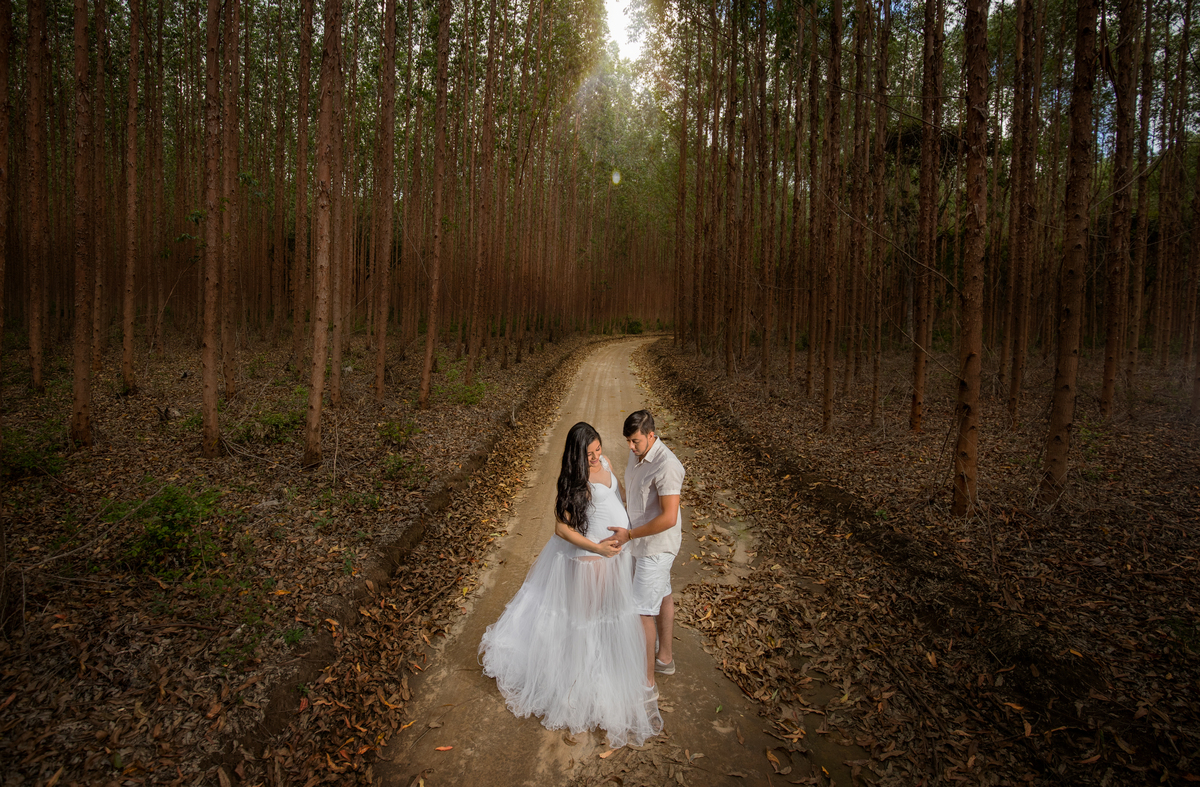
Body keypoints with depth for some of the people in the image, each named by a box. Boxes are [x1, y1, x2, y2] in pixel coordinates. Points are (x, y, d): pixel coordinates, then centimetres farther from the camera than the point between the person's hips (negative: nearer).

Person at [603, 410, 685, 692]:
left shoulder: (666, 466, -29)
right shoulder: (637, 455, -1)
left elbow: (669, 518, -29)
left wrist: (629, 534, -24)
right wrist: (629, 533, 19)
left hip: (656, 546, -9)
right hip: (643, 542, 9)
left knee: (642, 610, -2)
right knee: (663, 596, 23)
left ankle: (646, 680, 11)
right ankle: (665, 657, 40)